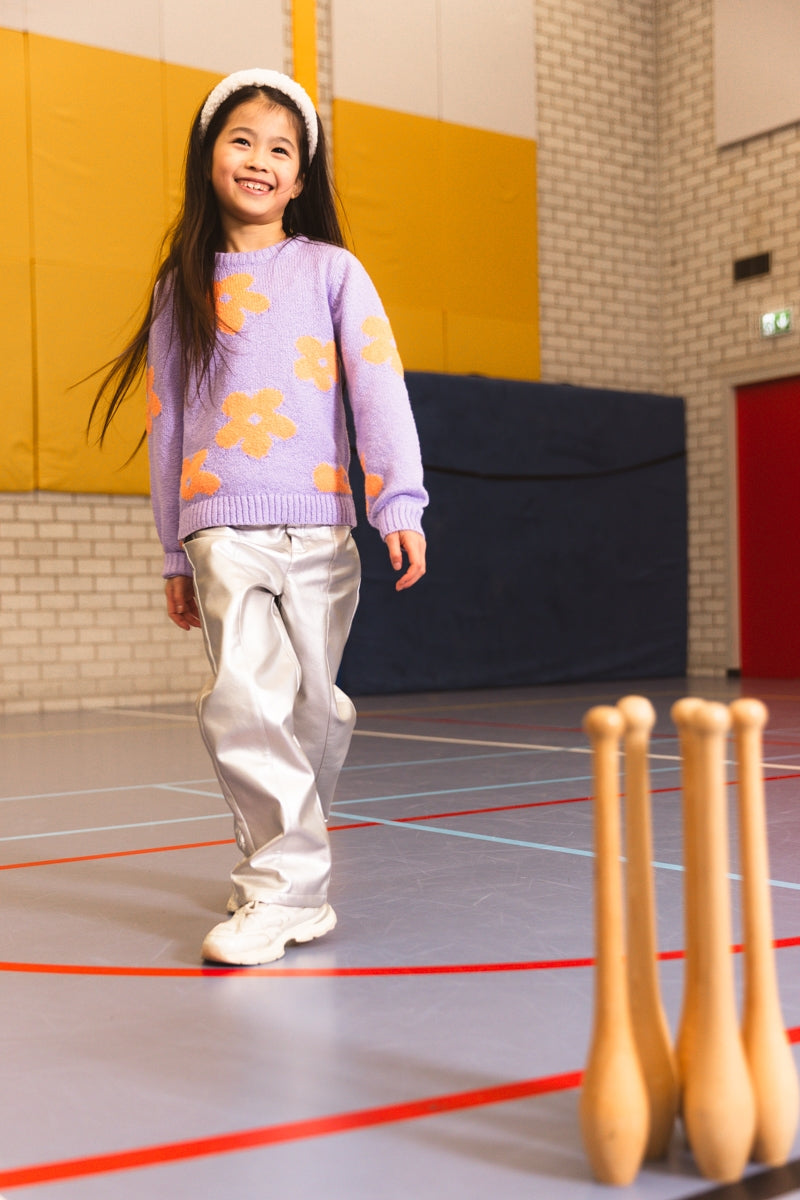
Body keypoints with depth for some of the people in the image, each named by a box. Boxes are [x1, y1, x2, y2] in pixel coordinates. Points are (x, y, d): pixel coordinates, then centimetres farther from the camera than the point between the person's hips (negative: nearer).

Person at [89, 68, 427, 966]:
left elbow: (379, 386, -1)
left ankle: (282, 854, 25)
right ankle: (286, 887, -7)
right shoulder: (183, 287, 13)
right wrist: (175, 554, 13)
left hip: (318, 529, 0)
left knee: (311, 707, 5)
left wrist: (399, 503, -13)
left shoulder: (331, 270, 7)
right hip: (222, 531, 0)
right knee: (244, 702, -15)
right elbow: (168, 422, 14)